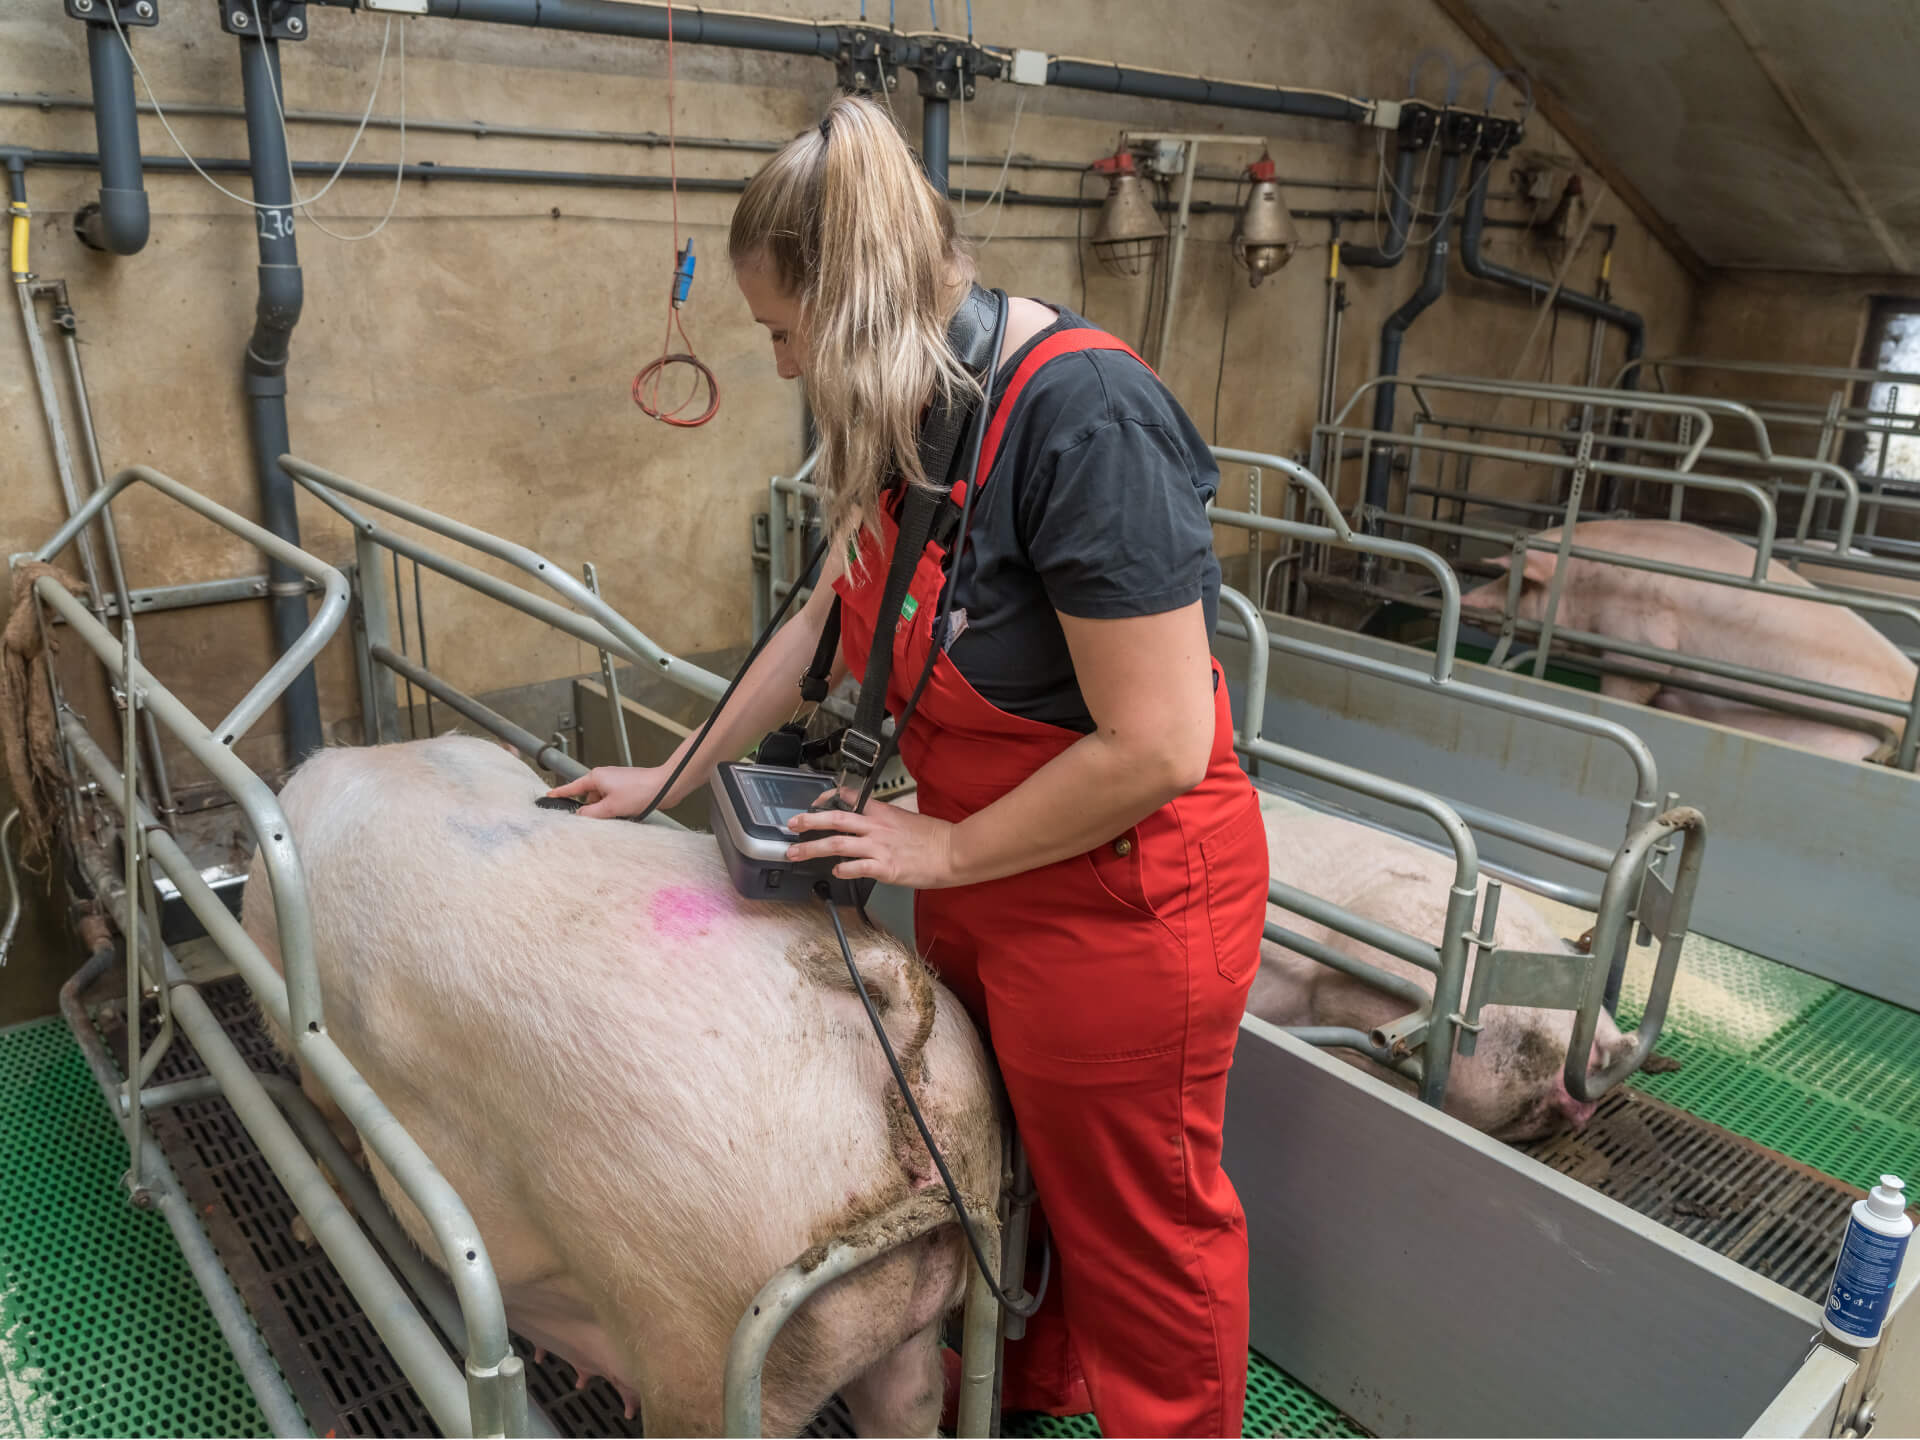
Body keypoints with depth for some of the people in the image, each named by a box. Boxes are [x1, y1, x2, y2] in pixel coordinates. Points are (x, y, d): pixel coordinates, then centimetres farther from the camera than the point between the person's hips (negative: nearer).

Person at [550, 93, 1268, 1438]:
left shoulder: (1085, 418, -27)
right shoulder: (922, 415, 1)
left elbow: (1156, 747, -28)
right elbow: (825, 623, 13)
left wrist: (945, 848, -15)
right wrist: (667, 780, 19)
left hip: (1120, 899, -8)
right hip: (983, 876, 8)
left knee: (1134, 1226, 13)